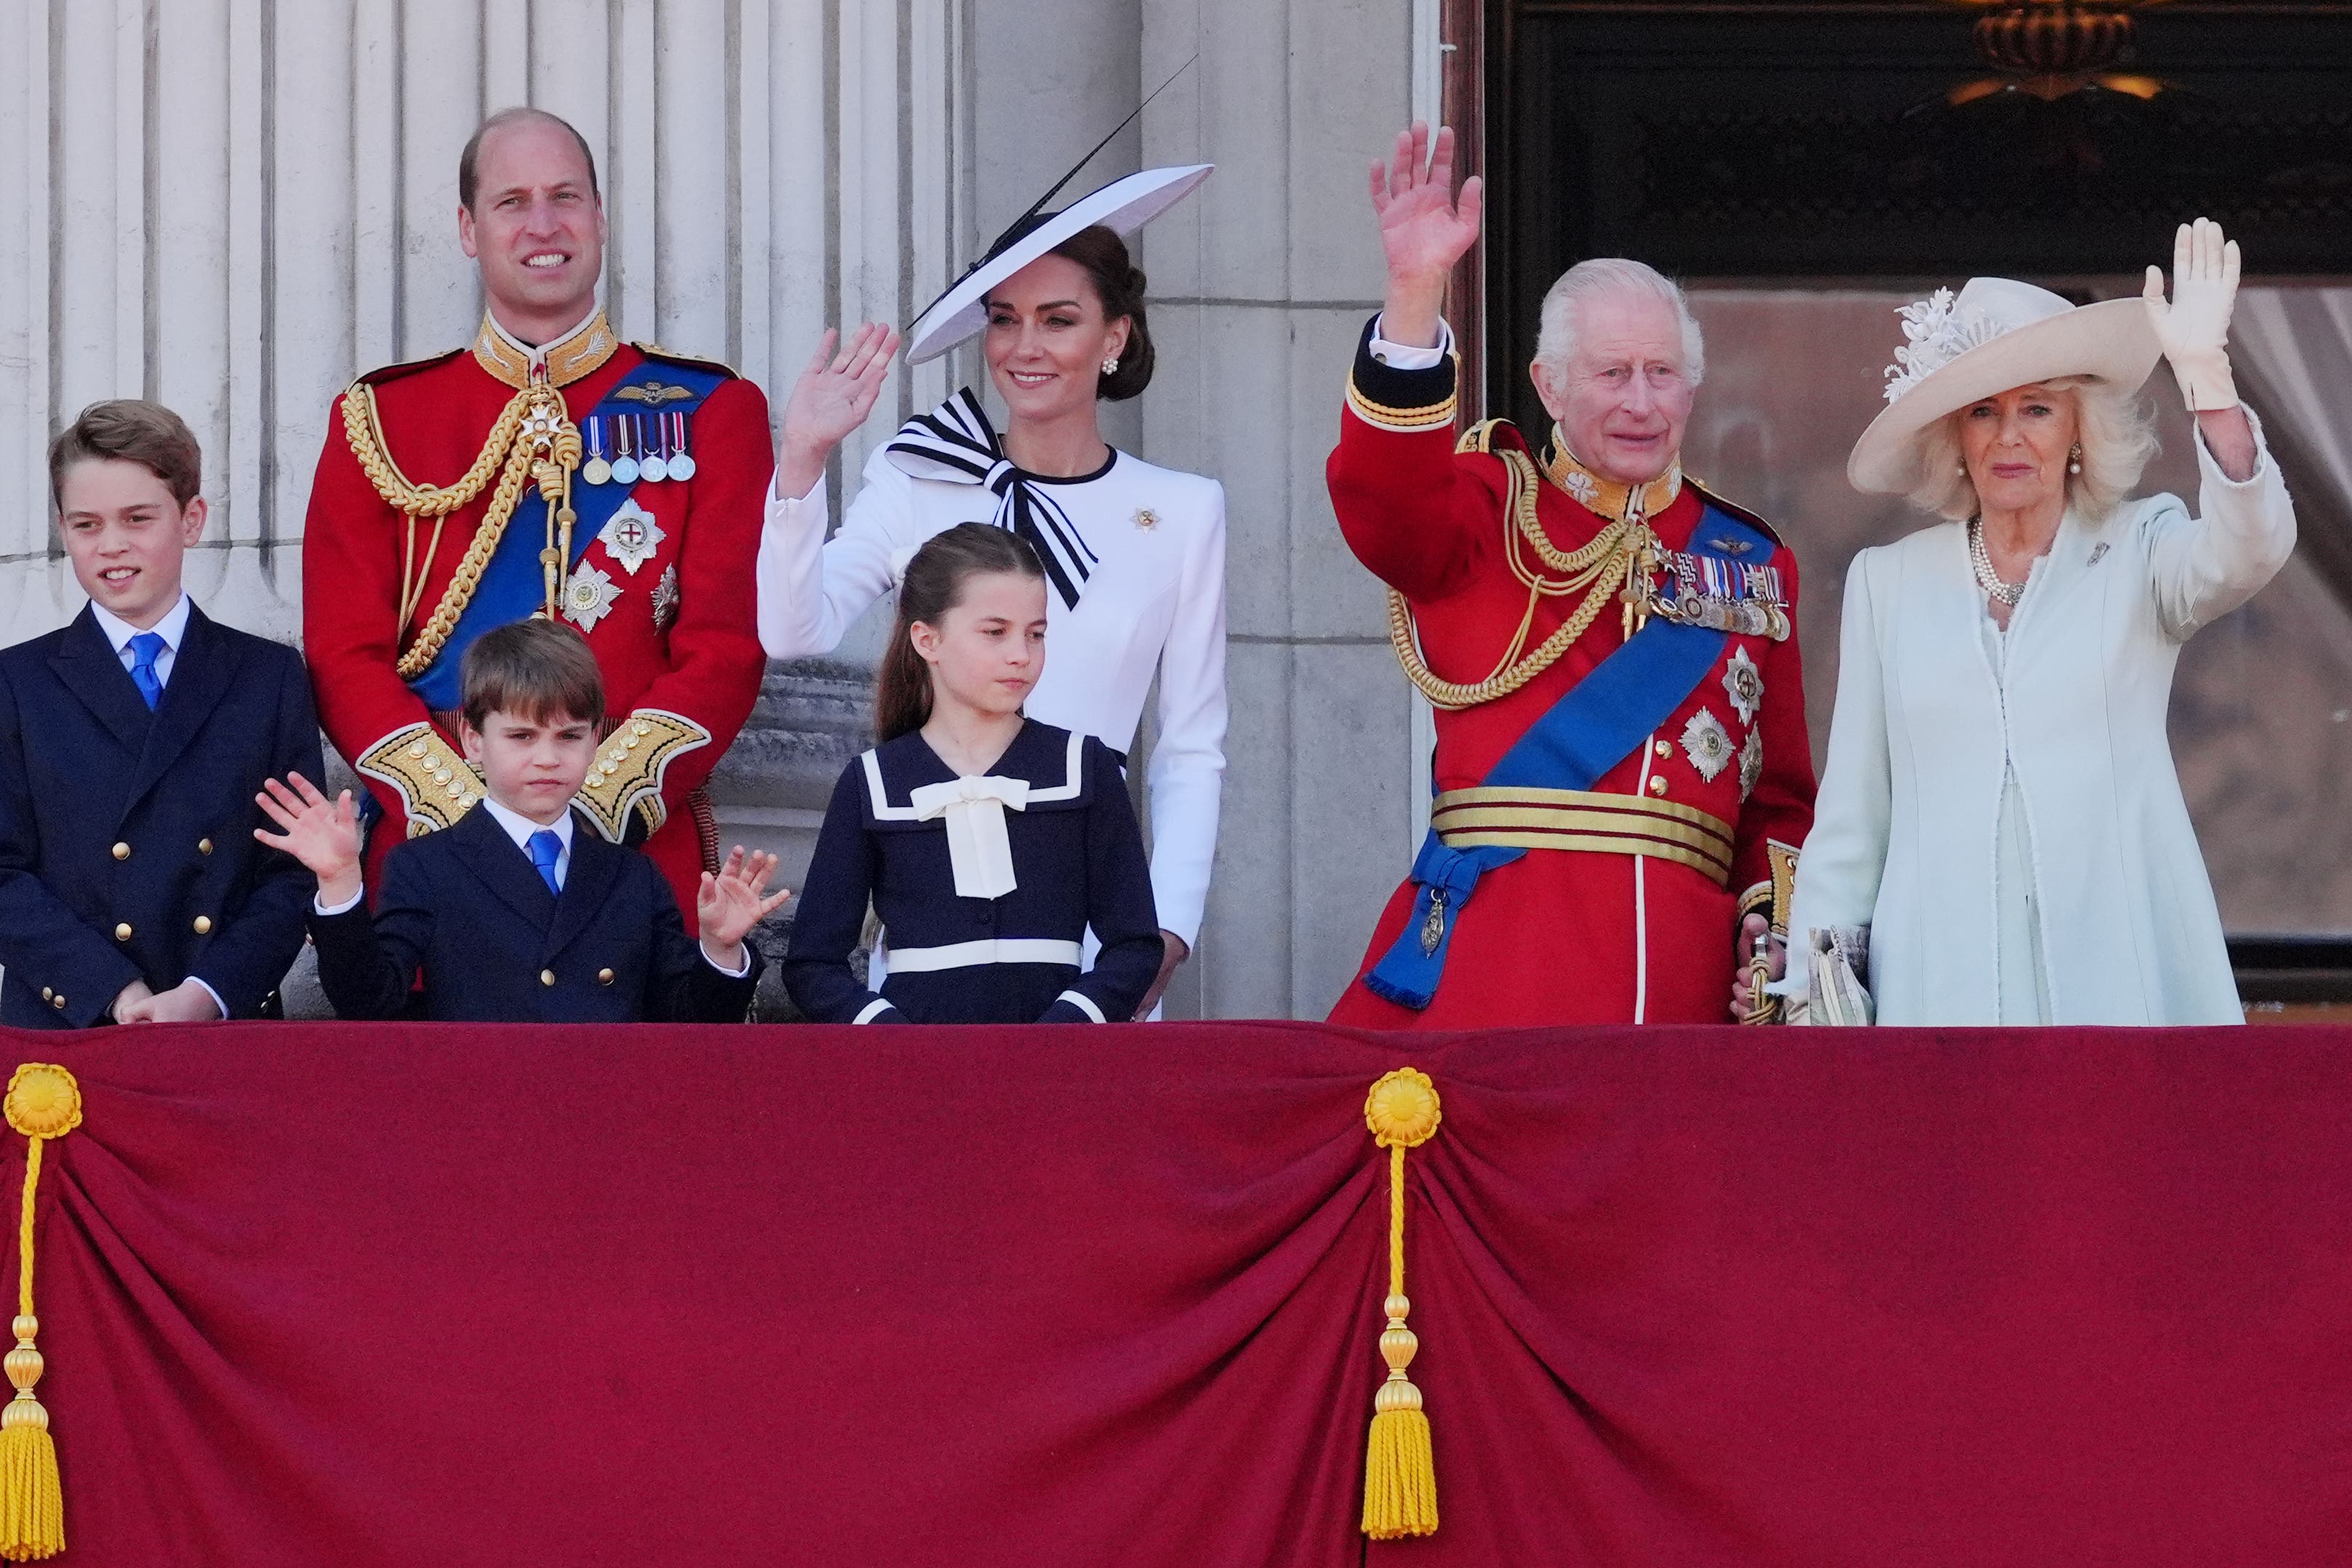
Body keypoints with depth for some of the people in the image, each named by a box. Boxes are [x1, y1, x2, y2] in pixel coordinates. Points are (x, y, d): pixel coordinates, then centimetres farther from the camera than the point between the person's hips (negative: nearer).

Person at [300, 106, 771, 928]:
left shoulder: (711, 413, 8)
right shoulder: (378, 421, 10)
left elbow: (725, 648, 1)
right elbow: (345, 655, 4)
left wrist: (596, 804, -13)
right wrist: (464, 813, -12)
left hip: (645, 853, 0)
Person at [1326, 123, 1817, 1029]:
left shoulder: (1750, 564, 19)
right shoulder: (1490, 509, 10)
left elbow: (1780, 800, 19)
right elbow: (1383, 503, -15)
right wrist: (1415, 292, -26)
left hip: (1682, 968, 3)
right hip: (1491, 948, -3)